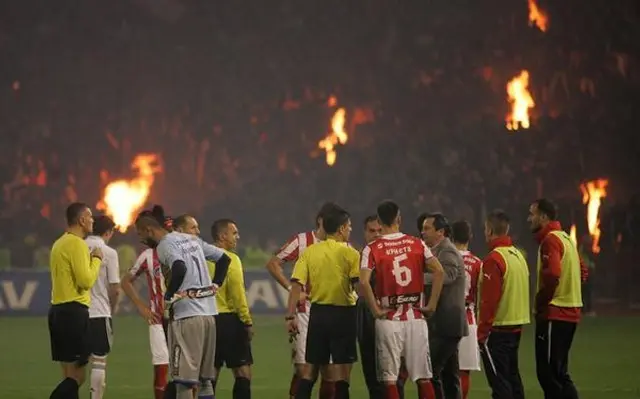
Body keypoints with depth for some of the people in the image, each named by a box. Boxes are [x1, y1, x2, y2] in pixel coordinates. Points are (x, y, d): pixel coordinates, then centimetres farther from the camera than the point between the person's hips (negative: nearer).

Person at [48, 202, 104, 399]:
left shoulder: (60, 243, 17)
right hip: (74, 311, -10)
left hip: (58, 310, 10)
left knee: (70, 375, 12)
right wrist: (97, 259, -4)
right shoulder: (77, 244, -12)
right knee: (76, 376, -10)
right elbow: (86, 280, -18)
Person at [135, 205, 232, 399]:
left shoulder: (165, 245, -8)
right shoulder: (191, 240, 18)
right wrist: (215, 285, 18)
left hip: (186, 314, -8)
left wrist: (168, 297, -15)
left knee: (183, 380, -5)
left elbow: (180, 269, -27)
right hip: (209, 313, 8)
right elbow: (224, 259, 23)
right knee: (205, 378, 13)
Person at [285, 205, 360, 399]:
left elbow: (296, 285, -3)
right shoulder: (349, 253, -7)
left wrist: (291, 316, -2)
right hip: (342, 313, -4)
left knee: (310, 368, 11)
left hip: (318, 312, 4)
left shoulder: (310, 252, 3)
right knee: (342, 370, 1)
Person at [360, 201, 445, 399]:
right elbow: (439, 272, -6)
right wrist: (432, 304, -1)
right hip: (415, 317, 2)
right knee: (423, 377, 6)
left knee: (390, 378, 3)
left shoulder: (372, 249, -4)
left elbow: (364, 281, -18)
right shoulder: (417, 244, 3)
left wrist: (375, 310, -9)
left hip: (389, 319, -2)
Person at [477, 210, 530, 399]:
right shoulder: (518, 255, 11)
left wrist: (482, 331, -13)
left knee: (499, 380, -7)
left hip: (497, 328, -9)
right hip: (517, 325, 9)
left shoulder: (494, 259, -16)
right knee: (512, 375, 14)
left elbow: (489, 300, -19)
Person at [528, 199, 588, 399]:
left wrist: (540, 302, -13)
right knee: (558, 372, 14)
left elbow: (551, 275, -25)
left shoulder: (550, 240, -13)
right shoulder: (566, 238, 17)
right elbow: (582, 271, 22)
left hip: (553, 315, -10)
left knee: (548, 373, -7)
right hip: (570, 313, 10)